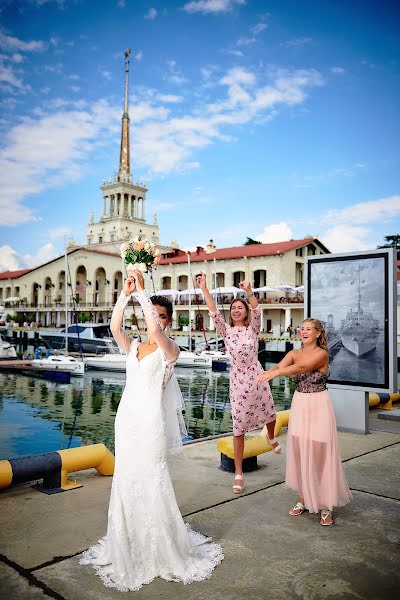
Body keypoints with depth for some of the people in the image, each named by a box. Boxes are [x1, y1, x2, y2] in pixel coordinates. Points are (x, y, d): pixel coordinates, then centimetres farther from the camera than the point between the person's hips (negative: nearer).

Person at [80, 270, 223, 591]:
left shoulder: (170, 348, -6)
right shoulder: (133, 346, 8)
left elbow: (155, 330, -27)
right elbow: (115, 328, -11)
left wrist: (142, 291, -24)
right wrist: (125, 293, -17)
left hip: (150, 420, -5)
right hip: (126, 418, 6)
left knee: (151, 483, 2)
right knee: (126, 481, 14)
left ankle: (165, 552, 23)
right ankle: (128, 548, 32)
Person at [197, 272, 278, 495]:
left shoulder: (253, 328, -2)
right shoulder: (227, 330, -1)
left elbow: (256, 310, -21)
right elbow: (214, 312, -14)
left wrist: (249, 292, -40)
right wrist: (204, 288, -26)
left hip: (257, 377, 1)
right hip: (238, 380, -1)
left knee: (269, 414, 21)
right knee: (239, 428, 1)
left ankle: (271, 438, 57)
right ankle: (239, 474, 10)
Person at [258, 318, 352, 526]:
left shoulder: (322, 353, -11)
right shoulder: (294, 353, 4)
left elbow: (302, 367, -29)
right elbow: (280, 366, -15)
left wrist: (275, 373, -44)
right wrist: (266, 372, -39)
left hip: (319, 405, -5)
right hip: (299, 404, 5)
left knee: (320, 453, -1)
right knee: (299, 452, 10)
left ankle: (326, 505, 13)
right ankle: (304, 499, 25)